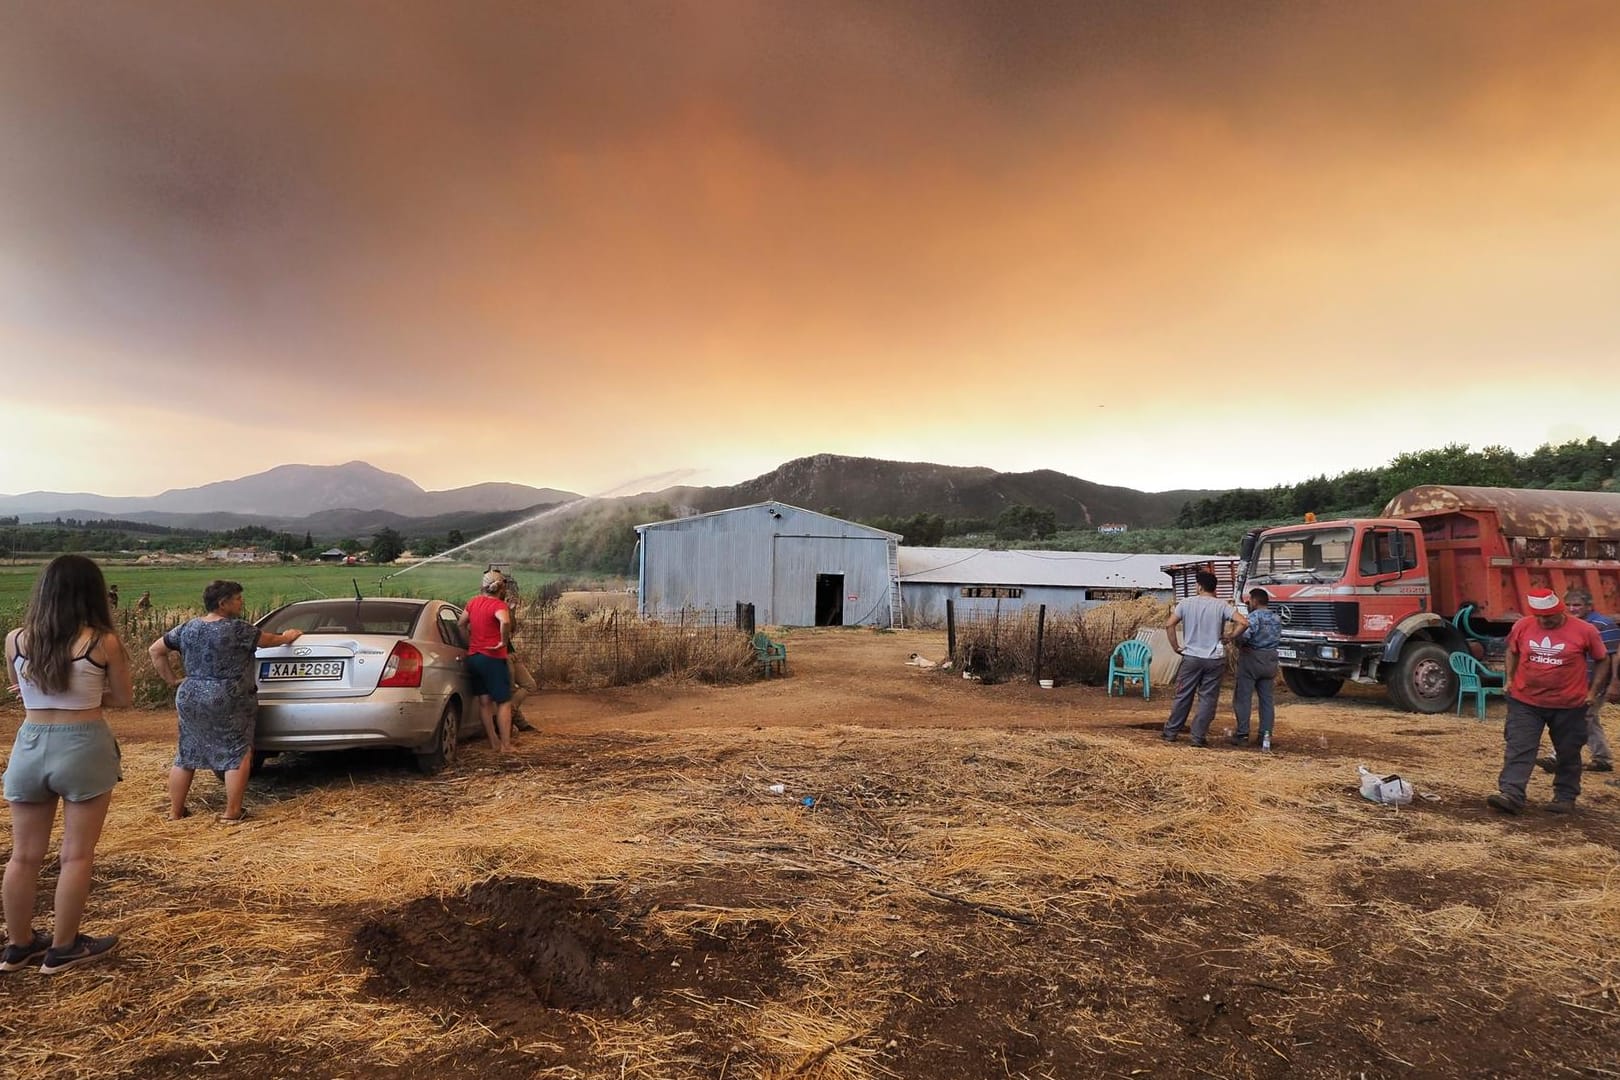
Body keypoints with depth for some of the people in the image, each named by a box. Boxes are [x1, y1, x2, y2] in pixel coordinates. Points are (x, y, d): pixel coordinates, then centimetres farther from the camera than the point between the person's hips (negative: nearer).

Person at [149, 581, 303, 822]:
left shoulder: (187, 628, 6)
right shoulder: (237, 629, -12)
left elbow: (156, 650, 13)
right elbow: (268, 640, 1)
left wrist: (171, 679, 16)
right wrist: (287, 637, 21)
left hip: (189, 699, 7)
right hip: (228, 702, -7)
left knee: (186, 755, 17)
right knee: (238, 756, 2)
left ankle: (175, 811, 24)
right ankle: (231, 813, 2)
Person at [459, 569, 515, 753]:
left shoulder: (473, 602, 9)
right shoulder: (498, 605, -14)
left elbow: (461, 624, 20)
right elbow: (505, 622, -35)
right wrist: (504, 642, -21)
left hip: (473, 656, 7)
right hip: (492, 657, -7)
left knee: (484, 701, 12)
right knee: (504, 702, 0)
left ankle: (494, 742, 19)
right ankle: (506, 745, -1)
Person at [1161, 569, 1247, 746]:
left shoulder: (1187, 603, -3)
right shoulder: (1222, 605, -4)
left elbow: (1169, 625, -9)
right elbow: (1243, 622, -14)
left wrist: (1175, 646, 0)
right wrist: (1229, 637, -1)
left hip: (1191, 657, 1)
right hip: (1215, 659, 0)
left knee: (1183, 696, 10)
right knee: (1208, 699, 7)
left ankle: (1170, 732, 17)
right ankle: (1198, 737, 8)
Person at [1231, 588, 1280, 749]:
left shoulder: (1254, 617, -14)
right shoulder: (1277, 619, 10)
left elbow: (1243, 636, -24)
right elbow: (1278, 638, 12)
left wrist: (1239, 644, -4)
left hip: (1251, 659, -7)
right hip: (1270, 660, 7)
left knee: (1243, 698, 0)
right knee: (1266, 699, 10)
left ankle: (1242, 735, -1)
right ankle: (1266, 735, 10)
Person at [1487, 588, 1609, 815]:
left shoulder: (1584, 631, -7)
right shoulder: (1522, 626, -2)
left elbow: (1602, 660, 6)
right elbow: (1512, 651, 16)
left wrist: (1592, 691, 1)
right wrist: (1510, 679, 8)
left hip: (1569, 705, 0)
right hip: (1525, 702, 1)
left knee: (1568, 754, 12)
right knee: (1518, 750, -7)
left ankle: (1565, 797, 27)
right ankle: (1511, 795, -11)